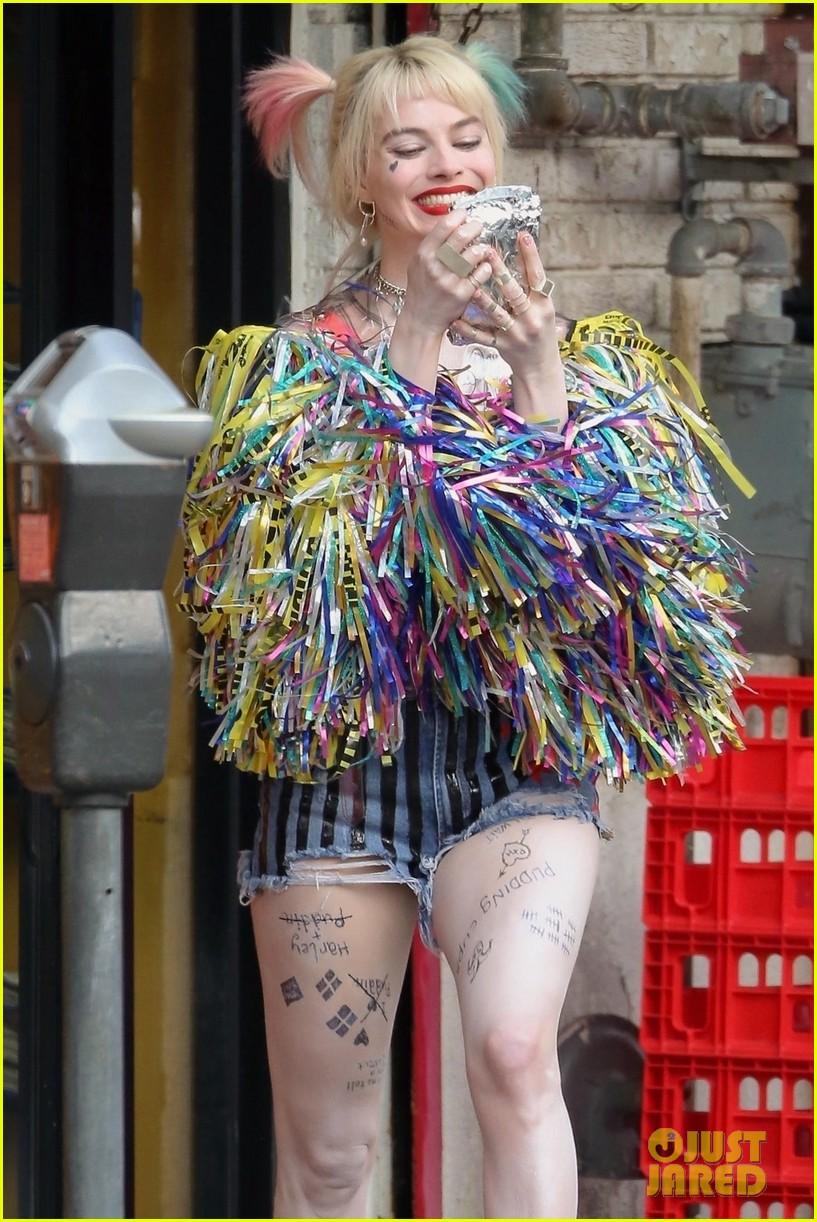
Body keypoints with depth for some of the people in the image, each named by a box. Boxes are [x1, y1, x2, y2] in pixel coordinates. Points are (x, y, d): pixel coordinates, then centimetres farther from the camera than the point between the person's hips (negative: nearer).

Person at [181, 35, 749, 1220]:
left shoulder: (550, 338, 9)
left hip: (516, 757, 0)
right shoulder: (307, 345, 7)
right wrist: (416, 323, -14)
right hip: (340, 755, 0)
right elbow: (310, 513, -11)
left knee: (514, 1046, -28)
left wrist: (538, 368, -11)